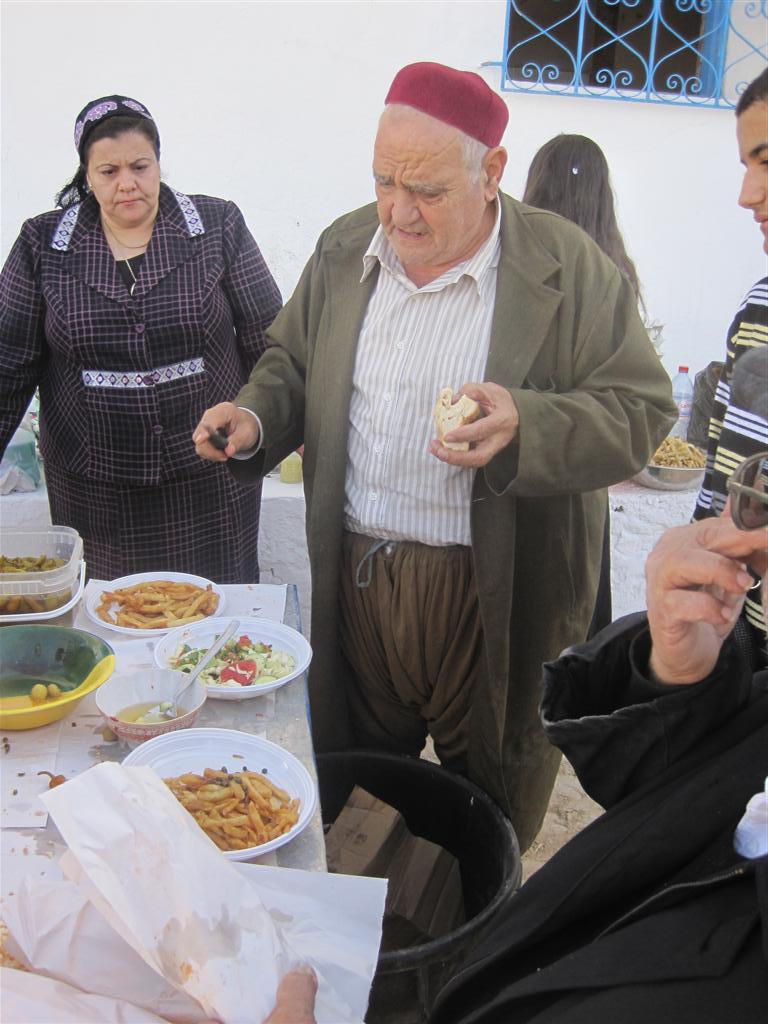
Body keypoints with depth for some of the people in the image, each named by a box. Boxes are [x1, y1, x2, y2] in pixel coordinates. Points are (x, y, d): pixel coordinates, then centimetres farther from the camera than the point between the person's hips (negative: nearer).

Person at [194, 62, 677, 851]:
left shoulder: (568, 268, -10)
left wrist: (527, 423, -29)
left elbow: (639, 410, -11)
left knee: (487, 800, 17)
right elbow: (291, 362, 16)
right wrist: (258, 417, -5)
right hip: (354, 574, 4)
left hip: (493, 594, -3)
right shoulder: (344, 250, 4)